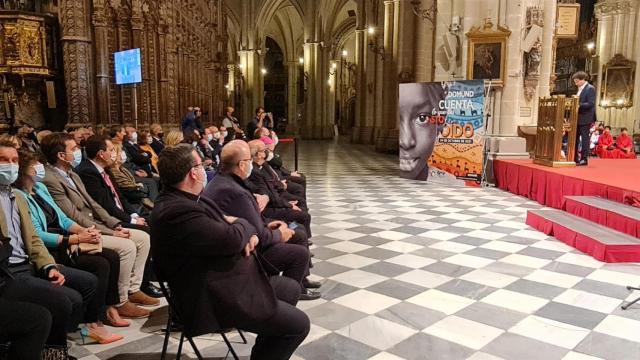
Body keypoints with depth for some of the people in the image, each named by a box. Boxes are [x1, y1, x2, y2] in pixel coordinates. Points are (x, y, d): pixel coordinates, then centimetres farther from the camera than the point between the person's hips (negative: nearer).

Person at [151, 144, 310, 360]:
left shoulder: (182, 199, 5)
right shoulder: (176, 211, -28)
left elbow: (222, 225, 15)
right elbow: (232, 239, -30)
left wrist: (248, 234, -7)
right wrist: (243, 225, -5)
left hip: (224, 281, 11)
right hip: (219, 299, -11)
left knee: (291, 289, 23)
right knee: (298, 325, -7)